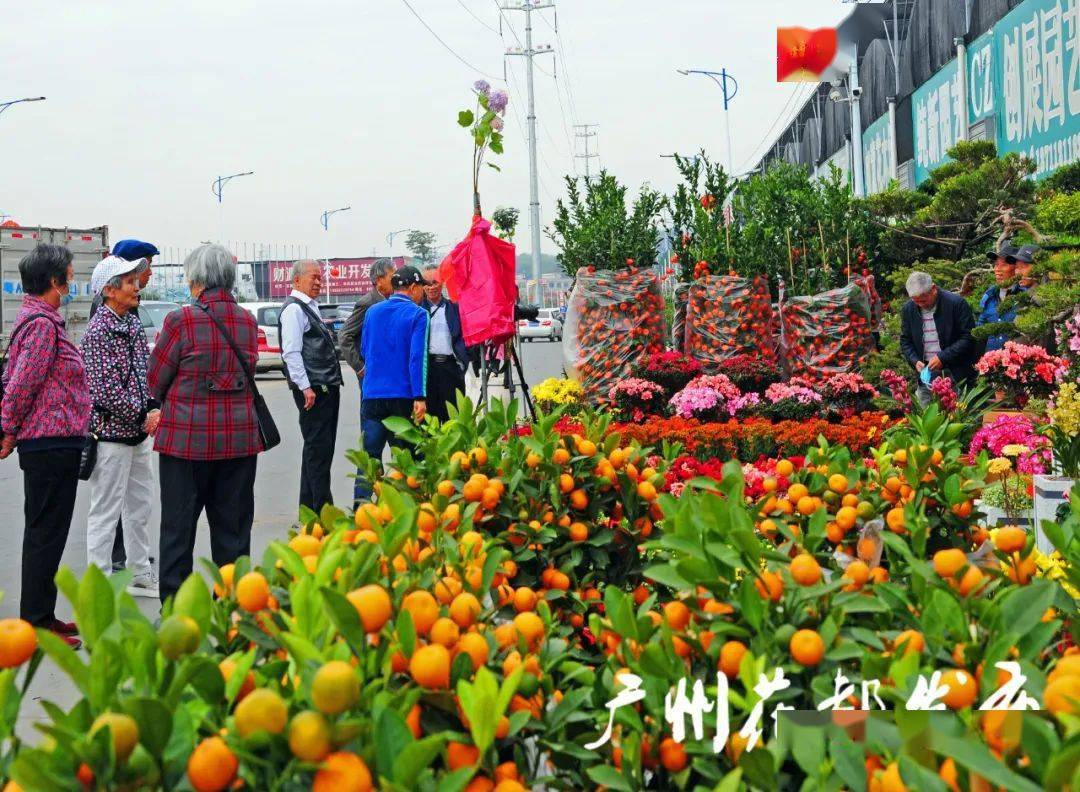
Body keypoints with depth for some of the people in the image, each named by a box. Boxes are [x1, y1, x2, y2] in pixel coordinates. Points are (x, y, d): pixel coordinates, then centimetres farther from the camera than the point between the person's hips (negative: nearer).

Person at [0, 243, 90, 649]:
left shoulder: (37, 319, 16)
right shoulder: (42, 324, -16)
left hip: (50, 444, 10)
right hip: (51, 444, -10)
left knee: (44, 532, 16)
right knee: (45, 533, -5)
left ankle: (41, 616, 25)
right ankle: (36, 624, 1)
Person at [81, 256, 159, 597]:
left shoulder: (133, 322, 11)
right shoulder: (98, 331, -15)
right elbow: (106, 389, -20)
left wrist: (153, 408, -1)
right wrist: (144, 416, -15)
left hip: (139, 432, 9)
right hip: (111, 432, -9)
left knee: (140, 506, 16)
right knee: (106, 511, -2)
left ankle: (142, 575, 27)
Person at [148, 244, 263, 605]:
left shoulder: (181, 320, -11)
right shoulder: (248, 321, 3)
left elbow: (156, 381, -3)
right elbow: (246, 373, 9)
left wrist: (166, 401, 19)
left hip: (187, 438, -4)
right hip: (239, 437, 4)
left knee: (178, 527, 6)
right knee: (233, 527, 12)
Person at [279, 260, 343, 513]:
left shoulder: (310, 307, 18)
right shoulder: (293, 309, -11)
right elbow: (292, 352, -18)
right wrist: (305, 388, -22)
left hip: (326, 388, 10)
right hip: (312, 390, -10)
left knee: (319, 448, 14)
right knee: (318, 448, -7)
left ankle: (310, 509, 21)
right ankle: (322, 511, -5)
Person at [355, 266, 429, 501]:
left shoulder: (372, 311, 10)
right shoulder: (417, 315, -5)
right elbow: (417, 357, -13)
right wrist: (419, 397, -16)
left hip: (372, 394, 4)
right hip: (403, 395, -3)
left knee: (368, 456, 3)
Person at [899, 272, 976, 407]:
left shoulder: (957, 303, -9)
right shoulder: (908, 309, 5)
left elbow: (968, 337, -9)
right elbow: (905, 341, 14)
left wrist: (943, 357, -16)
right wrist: (915, 361, -5)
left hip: (955, 375, -4)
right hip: (926, 375, 4)